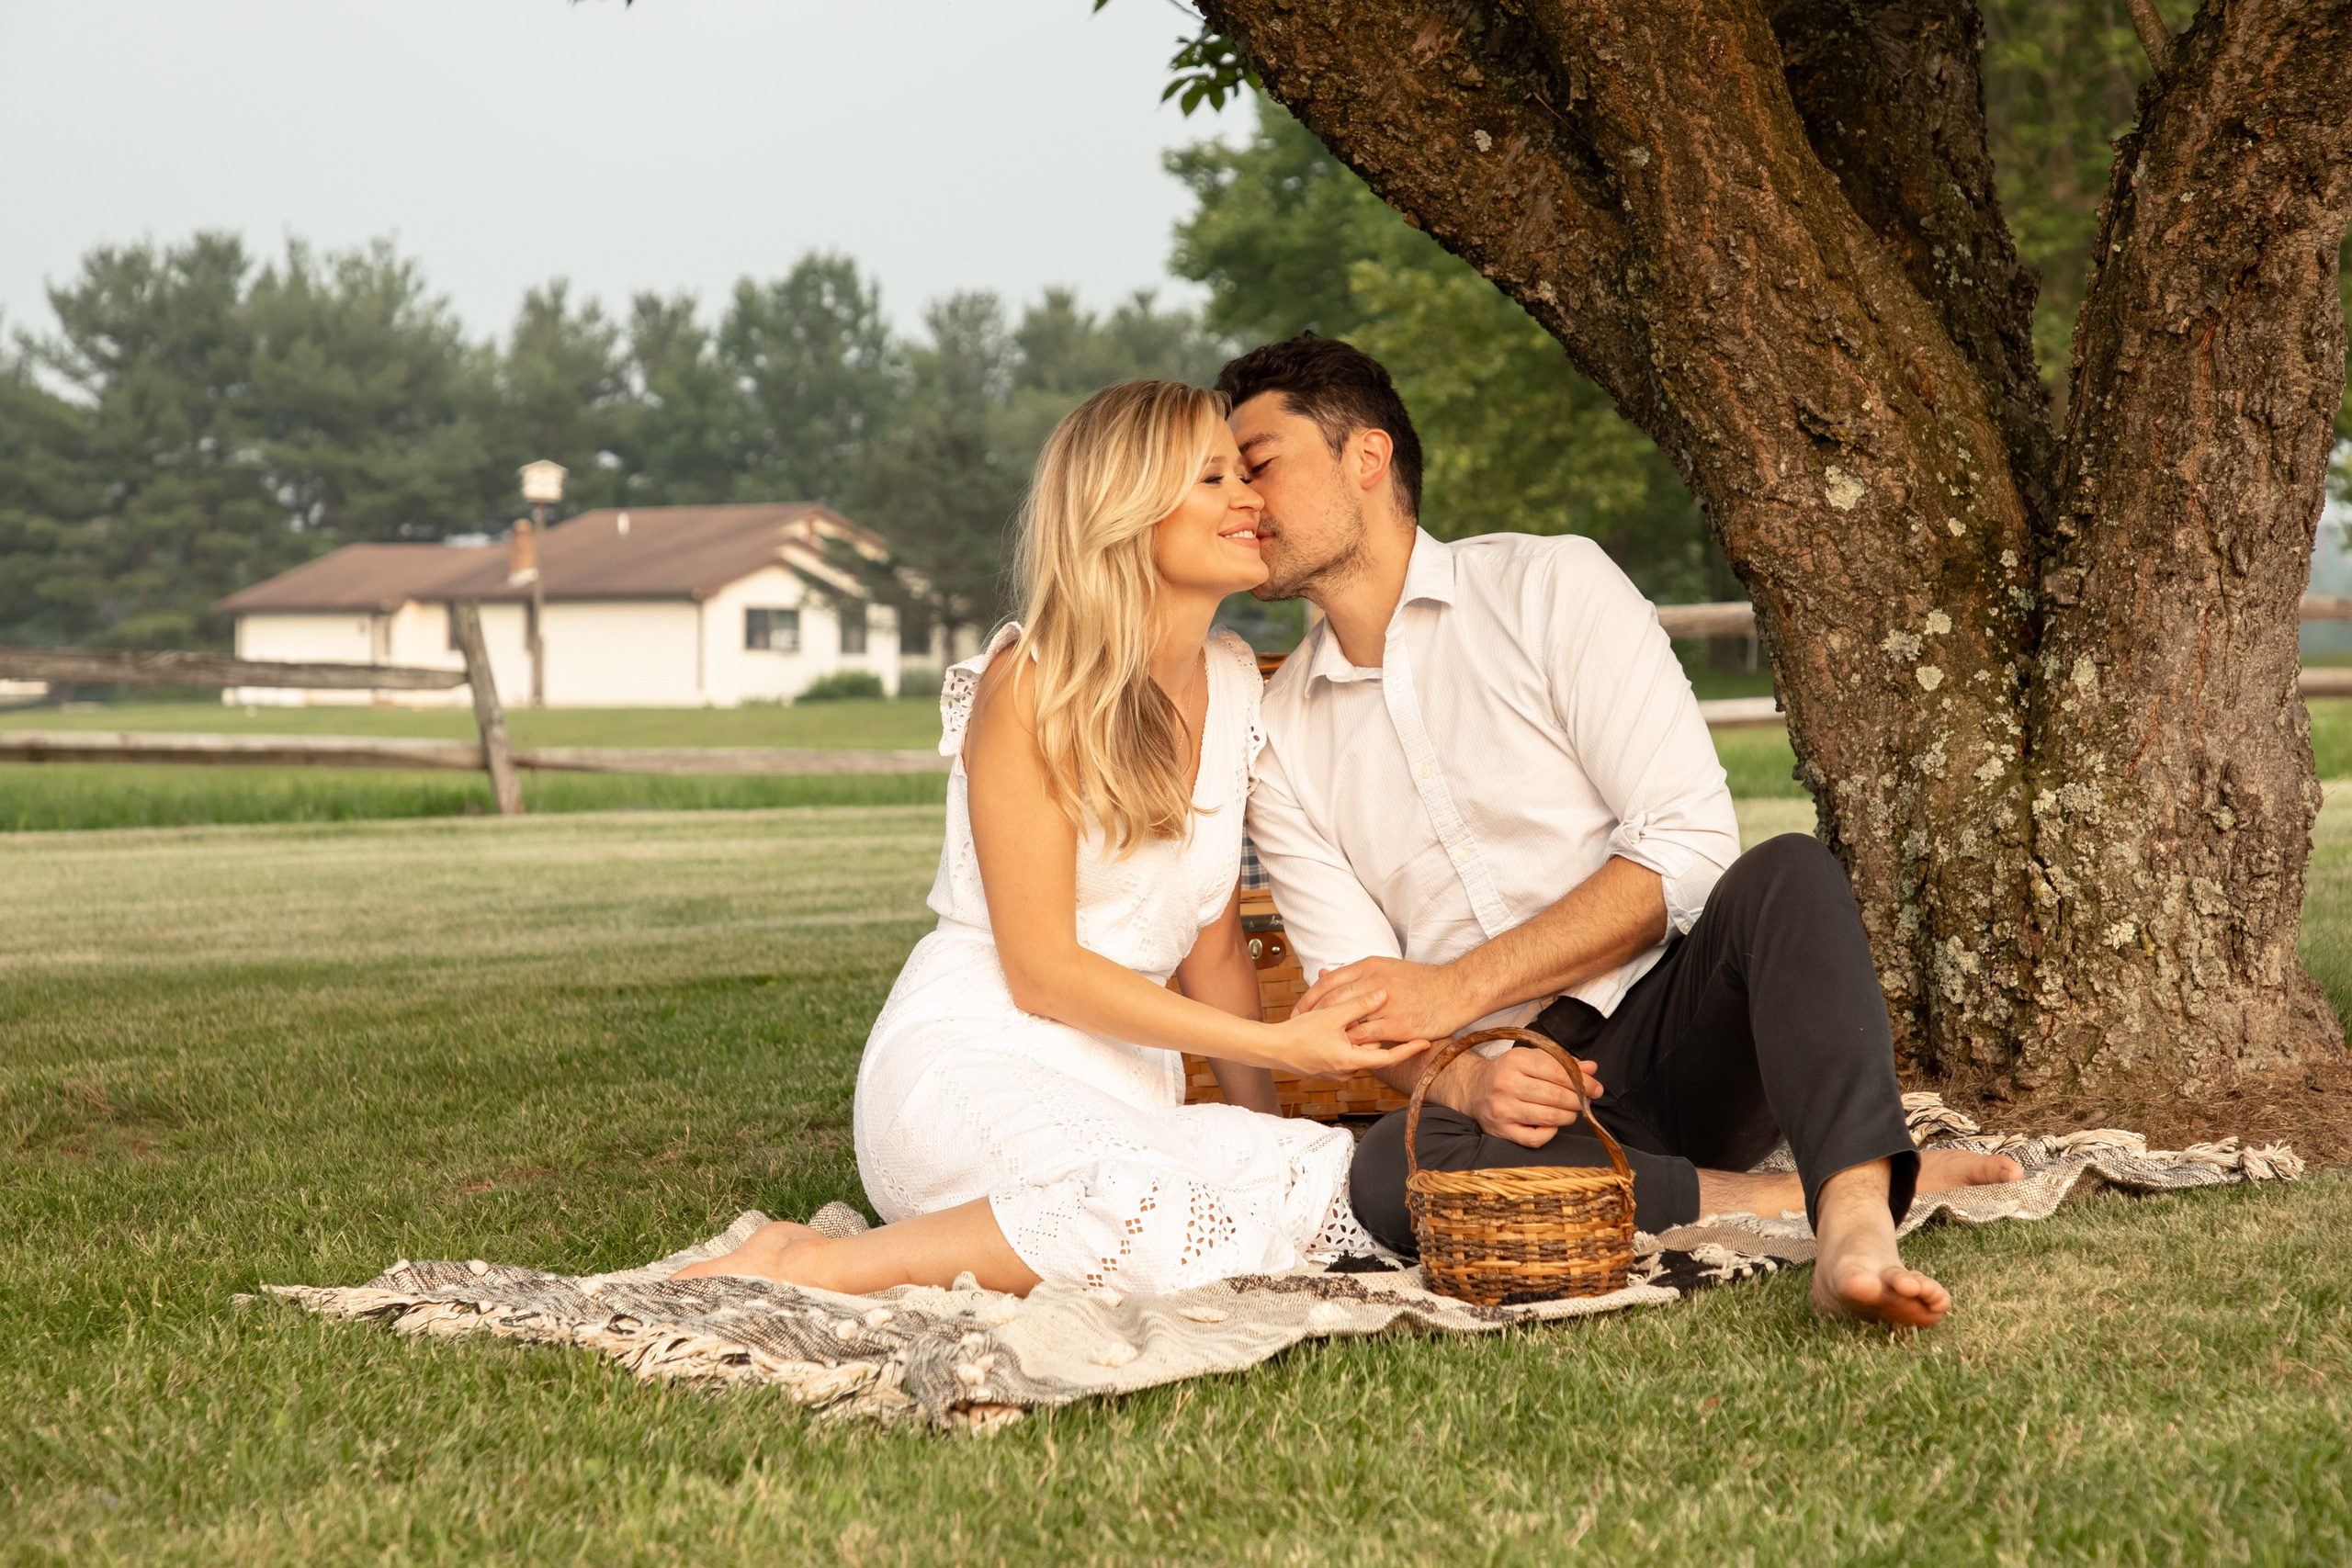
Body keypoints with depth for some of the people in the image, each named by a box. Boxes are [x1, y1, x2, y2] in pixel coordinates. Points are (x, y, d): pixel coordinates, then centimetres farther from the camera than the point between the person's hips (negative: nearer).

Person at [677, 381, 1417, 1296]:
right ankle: (809, 1268, -18)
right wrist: (1278, 1044, -16)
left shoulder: (1232, 683, 12)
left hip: (1121, 1086, 7)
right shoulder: (1030, 684, -9)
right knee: (1161, 1212, -38)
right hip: (972, 1061, -7)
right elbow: (1041, 970, -13)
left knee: (1346, 1194, -22)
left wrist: (1264, 1115, 4)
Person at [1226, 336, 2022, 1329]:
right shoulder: (1279, 738, 12)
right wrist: (1467, 1081, -19)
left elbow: (1688, 845, -8)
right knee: (1382, 1174, -32)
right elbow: (1361, 1006, 5)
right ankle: (1792, 1196, -29)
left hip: (1678, 1026, -1)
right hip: (1512, 1088, 2)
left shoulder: (1548, 586, 3)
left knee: (1788, 875, -31)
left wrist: (1458, 988, -16)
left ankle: (1857, 1218, -51)